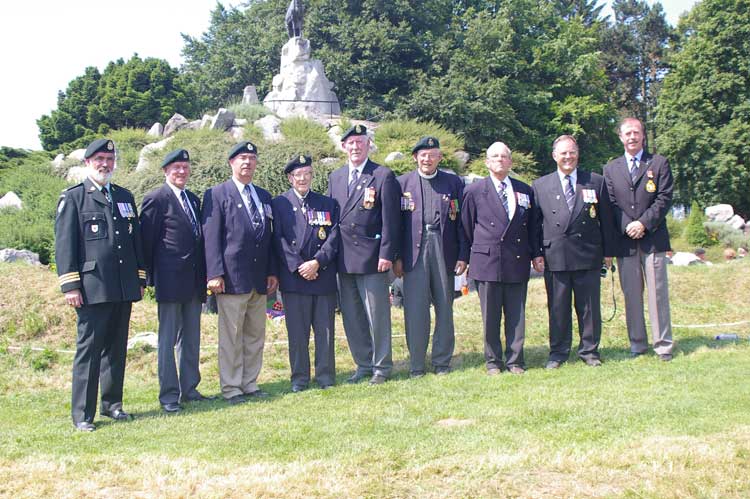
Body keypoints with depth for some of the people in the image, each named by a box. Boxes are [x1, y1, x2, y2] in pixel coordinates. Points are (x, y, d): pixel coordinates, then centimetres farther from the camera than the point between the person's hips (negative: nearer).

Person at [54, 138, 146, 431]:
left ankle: (112, 403, 23)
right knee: (89, 348, -5)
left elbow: (136, 240, 20)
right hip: (92, 289, -5)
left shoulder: (124, 197, 18)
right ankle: (82, 415, 1)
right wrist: (70, 285, -10)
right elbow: (64, 244, -3)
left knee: (116, 348, 12)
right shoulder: (72, 198, 2)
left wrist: (140, 279, 16)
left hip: (124, 289, 5)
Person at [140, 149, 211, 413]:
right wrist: (152, 277, -9)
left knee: (191, 337, 12)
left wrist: (204, 275, 13)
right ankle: (168, 394, 6)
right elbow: (147, 240, -8)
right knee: (168, 339, 0)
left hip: (194, 282, 7)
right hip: (170, 281, -7)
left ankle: (189, 389, 21)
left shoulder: (194, 199, 15)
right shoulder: (155, 199, -7)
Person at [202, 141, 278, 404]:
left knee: (255, 335, 11)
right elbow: (211, 237, -7)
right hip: (232, 277, -6)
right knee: (231, 336, -1)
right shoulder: (217, 194, -1)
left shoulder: (264, 196, 17)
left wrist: (272, 272, 10)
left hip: (259, 279, 6)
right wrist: (215, 274, -15)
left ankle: (250, 384, 20)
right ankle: (231, 388, 7)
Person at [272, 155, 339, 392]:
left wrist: (317, 262, -11)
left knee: (325, 330, 5)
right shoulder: (279, 204, 6)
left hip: (324, 276, 2)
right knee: (297, 331, 2)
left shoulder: (328, 204, 12)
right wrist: (298, 267, -11)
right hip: (293, 277, -2)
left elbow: (334, 237, 3)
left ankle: (325, 376, 14)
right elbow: (279, 239, -1)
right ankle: (299, 378, 11)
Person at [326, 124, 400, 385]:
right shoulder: (335, 177, 13)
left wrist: (386, 254, -13)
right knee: (352, 317, 11)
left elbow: (390, 219, -7)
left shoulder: (383, 176, -3)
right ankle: (363, 364, 23)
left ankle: (381, 366, 12)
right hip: (344, 260, 6)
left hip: (372, 259, -5)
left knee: (377, 316, 0)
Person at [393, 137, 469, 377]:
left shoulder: (454, 183, 9)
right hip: (414, 252, -1)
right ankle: (416, 364, 7)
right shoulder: (402, 183, 7)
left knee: (444, 308, 7)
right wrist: (396, 257, -2)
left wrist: (463, 256, 0)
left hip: (444, 252, 1)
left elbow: (462, 221, 6)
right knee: (415, 310, -1)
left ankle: (442, 362, 17)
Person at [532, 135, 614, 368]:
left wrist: (608, 252, 5)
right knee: (558, 307, 5)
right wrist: (536, 253, 0)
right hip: (554, 257, 0)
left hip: (588, 255, 0)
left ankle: (589, 350, 18)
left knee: (589, 306, 6)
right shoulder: (540, 186, 7)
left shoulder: (596, 182, 7)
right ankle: (558, 352, 15)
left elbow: (605, 219, 8)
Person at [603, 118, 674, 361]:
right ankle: (637, 344, 13)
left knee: (658, 293, -2)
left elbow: (664, 198, -2)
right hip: (624, 240, 2)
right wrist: (627, 226, -9)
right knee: (631, 294, 5)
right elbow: (610, 204, 6)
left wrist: (644, 223, -12)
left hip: (653, 238, -2)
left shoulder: (659, 163, 7)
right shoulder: (611, 168, 13)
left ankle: (663, 345, 3)